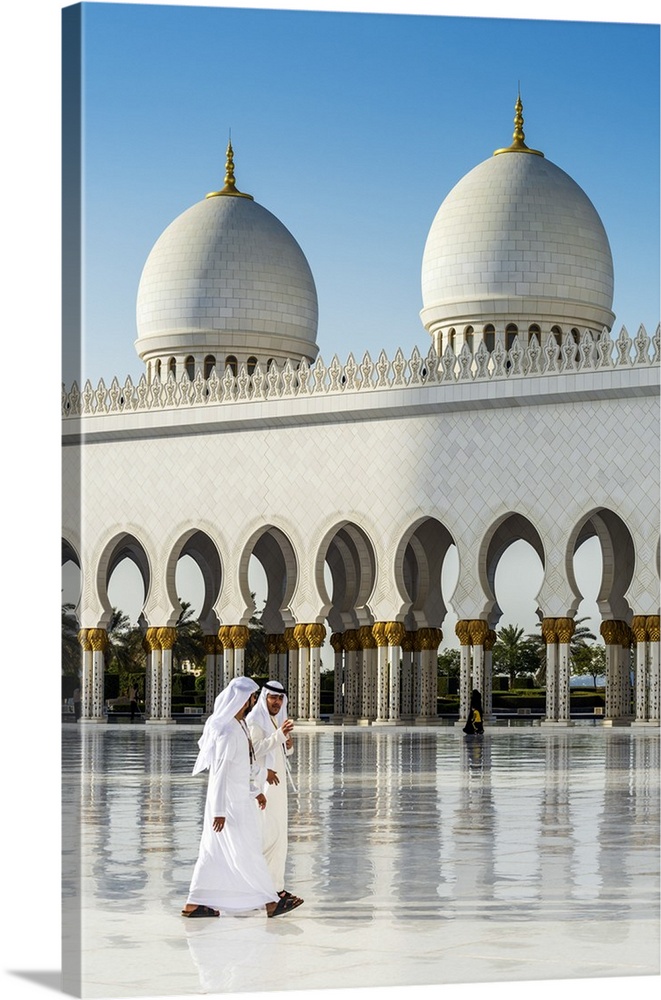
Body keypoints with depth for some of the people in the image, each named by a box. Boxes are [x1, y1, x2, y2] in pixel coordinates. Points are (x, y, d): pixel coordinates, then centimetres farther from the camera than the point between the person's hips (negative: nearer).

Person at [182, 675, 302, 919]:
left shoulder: (238, 725, 11)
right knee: (247, 853, -1)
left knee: (213, 852, 11)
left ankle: (193, 904, 14)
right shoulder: (228, 730, -21)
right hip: (230, 803, -10)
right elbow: (220, 772, -23)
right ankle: (270, 903, 6)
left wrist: (254, 791, 26)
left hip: (238, 797, 10)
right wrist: (219, 811, -23)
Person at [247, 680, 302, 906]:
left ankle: (276, 887, 9)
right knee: (269, 834, -15)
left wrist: (288, 745, 0)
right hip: (262, 784, -9)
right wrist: (279, 735, -31)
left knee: (278, 836, 7)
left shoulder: (277, 720, 16)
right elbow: (254, 749, -22)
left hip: (277, 782, 9)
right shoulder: (255, 720, -10)